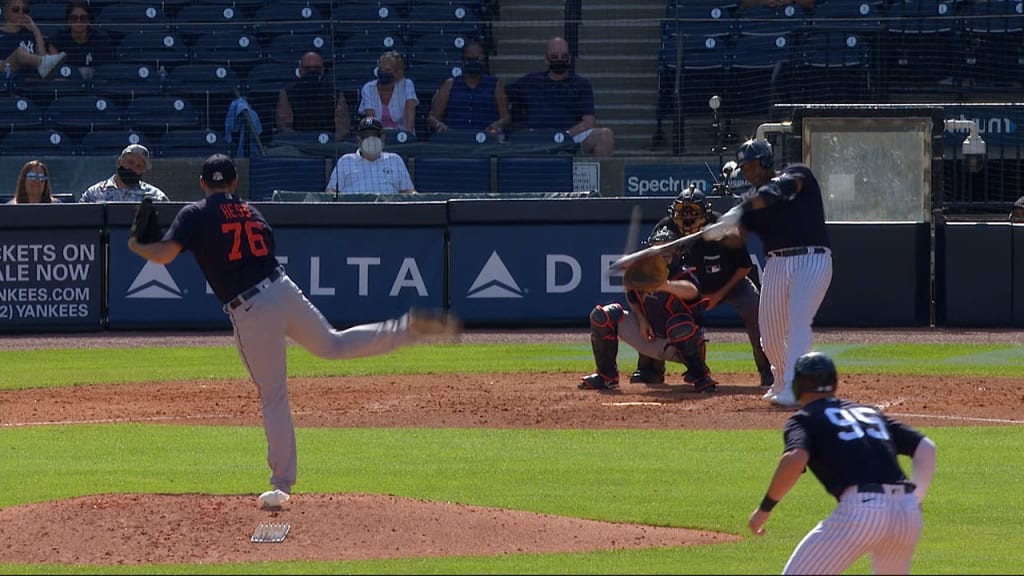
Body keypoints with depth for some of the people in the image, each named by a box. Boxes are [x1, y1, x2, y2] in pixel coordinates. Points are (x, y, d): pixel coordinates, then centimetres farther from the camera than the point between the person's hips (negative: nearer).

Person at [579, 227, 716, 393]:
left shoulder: (682, 275, -24)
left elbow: (692, 291, -50)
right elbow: (633, 298, 14)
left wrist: (667, 285, -69)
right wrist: (641, 319, -6)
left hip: (677, 345, -5)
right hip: (649, 338, 5)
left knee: (681, 326, -41)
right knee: (601, 316, -10)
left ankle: (701, 377, -16)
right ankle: (606, 376, 5)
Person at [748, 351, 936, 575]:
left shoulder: (805, 419, 11)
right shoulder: (869, 412, 28)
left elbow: (795, 459, -11)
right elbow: (925, 447, 21)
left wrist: (765, 508, -3)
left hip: (860, 508, -6)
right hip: (907, 512, 6)